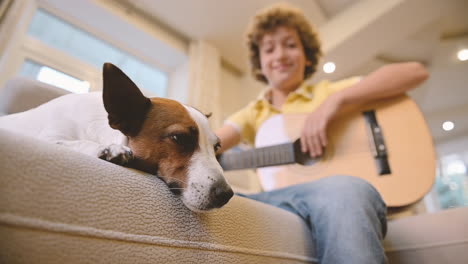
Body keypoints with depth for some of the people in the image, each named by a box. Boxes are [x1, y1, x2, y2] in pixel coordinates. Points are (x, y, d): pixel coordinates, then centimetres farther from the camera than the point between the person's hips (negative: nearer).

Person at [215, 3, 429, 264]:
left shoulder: (328, 92, 13)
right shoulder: (252, 114, 20)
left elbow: (416, 71, 4)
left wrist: (336, 100, -9)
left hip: (345, 194, -3)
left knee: (342, 189, -38)